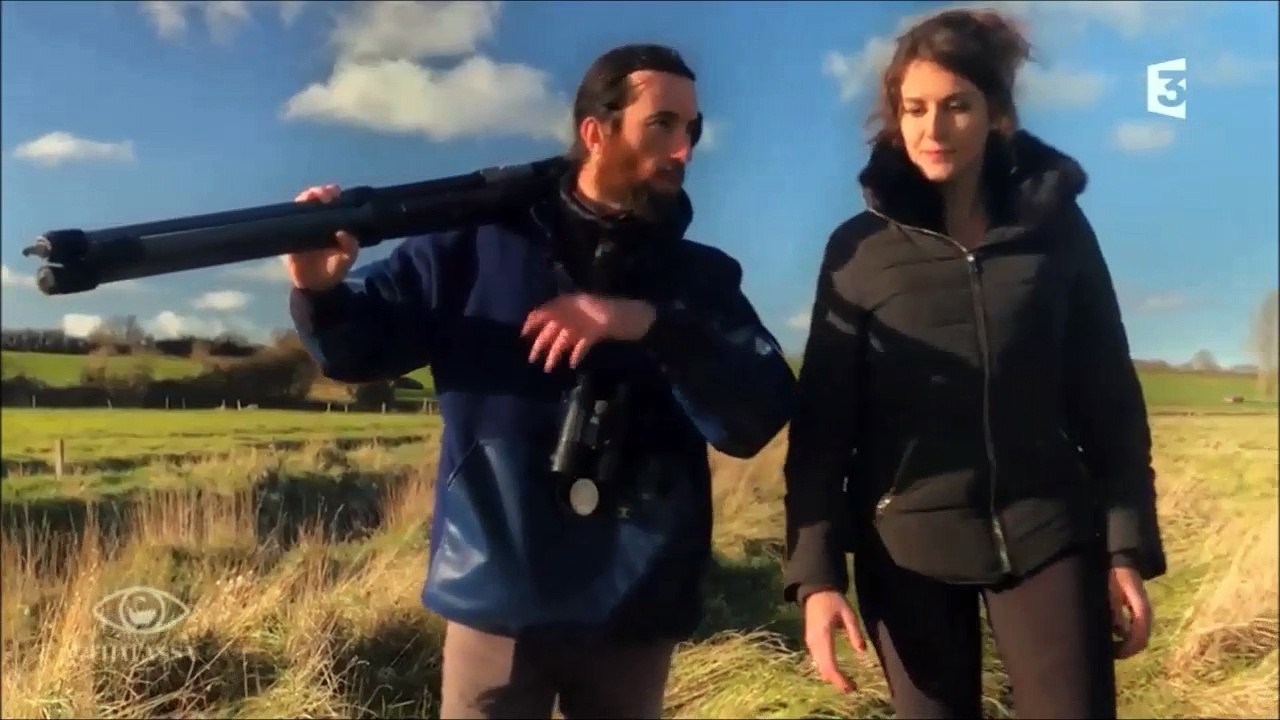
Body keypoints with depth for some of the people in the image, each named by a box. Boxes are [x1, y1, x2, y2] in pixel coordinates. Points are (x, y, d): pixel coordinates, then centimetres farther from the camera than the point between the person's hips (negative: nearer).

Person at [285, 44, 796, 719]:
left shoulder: (702, 277, 5)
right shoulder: (484, 240, 1)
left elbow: (757, 418, -8)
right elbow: (361, 344, 4)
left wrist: (649, 325, -22)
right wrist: (321, 290, -18)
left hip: (637, 608, 2)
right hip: (496, 598, -1)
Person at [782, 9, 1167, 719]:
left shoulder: (1057, 225, 4)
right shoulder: (858, 248, 0)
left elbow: (1109, 396, 5)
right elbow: (822, 419, -3)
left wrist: (1129, 549, 0)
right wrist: (815, 569, -11)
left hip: (1049, 534, 1)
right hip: (908, 547, 0)